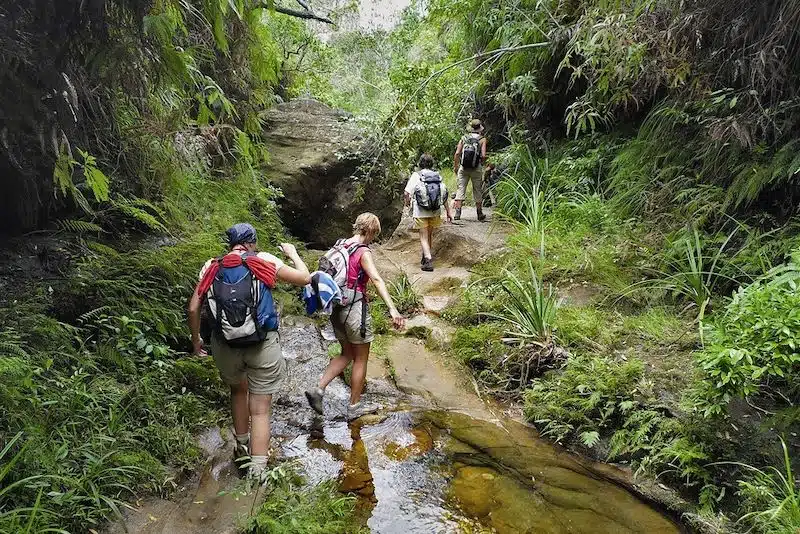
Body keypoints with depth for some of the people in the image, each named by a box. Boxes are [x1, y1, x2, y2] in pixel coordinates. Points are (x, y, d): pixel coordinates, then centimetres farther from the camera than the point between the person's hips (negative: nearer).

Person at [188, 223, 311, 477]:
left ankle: (242, 448, 42)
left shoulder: (212, 267, 4)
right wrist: (292, 253, 22)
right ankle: (257, 472, 3)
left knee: (238, 389, 31)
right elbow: (304, 278, 4)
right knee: (260, 410, 5)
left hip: (225, 346, 3)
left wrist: (196, 339, 19)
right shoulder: (265, 261, -2)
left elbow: (193, 308, 4)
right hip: (263, 345, -3)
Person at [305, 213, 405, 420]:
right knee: (361, 359, 9)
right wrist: (393, 310, -36)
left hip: (337, 308, 7)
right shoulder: (363, 252, -15)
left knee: (346, 354, 21)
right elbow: (377, 280, -27)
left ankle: (318, 389, 9)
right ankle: (354, 407, 19)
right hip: (355, 308, -7)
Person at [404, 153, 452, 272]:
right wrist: (448, 212, 7)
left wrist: (407, 201, 10)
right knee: (430, 234, 21)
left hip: (421, 212, -4)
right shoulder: (437, 176, 5)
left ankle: (428, 260, -11)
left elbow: (407, 193, -12)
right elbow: (445, 196, 1)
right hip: (435, 211, 4)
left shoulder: (416, 176, -5)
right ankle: (427, 256, 34)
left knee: (424, 237, 2)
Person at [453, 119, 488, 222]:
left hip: (463, 168, 1)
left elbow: (457, 153, -1)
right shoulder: (482, 139, -1)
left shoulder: (464, 138, 5)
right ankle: (480, 214, 20)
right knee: (478, 191, 10)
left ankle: (457, 213, -4)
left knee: (460, 189, 4)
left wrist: (455, 166, 9)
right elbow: (483, 156, -11)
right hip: (476, 169, -1)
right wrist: (482, 163, 10)